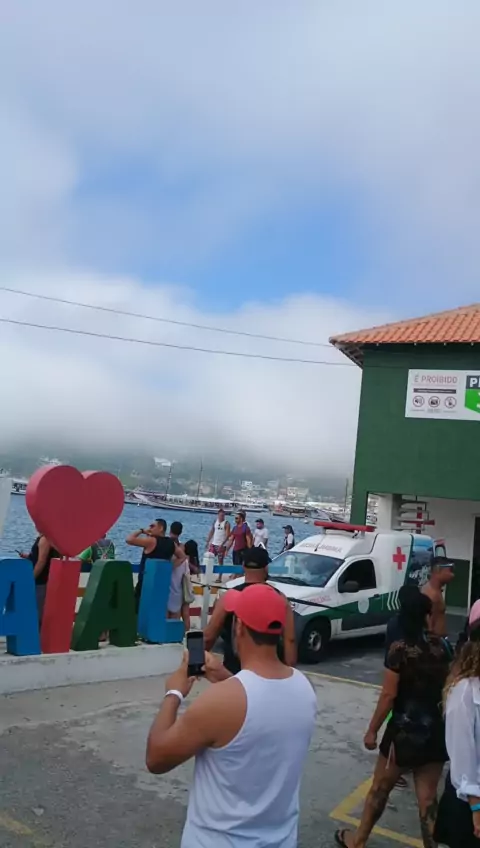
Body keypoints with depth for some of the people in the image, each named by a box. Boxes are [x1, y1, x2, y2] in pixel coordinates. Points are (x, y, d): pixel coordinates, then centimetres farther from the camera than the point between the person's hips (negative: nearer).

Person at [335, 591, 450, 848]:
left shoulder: (400, 648, -16)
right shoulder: (440, 645, -2)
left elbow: (389, 694, -15)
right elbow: (445, 685, 11)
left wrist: (372, 730, -7)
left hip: (405, 729, -4)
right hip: (436, 729, 4)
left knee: (380, 788, 14)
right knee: (428, 796, 11)